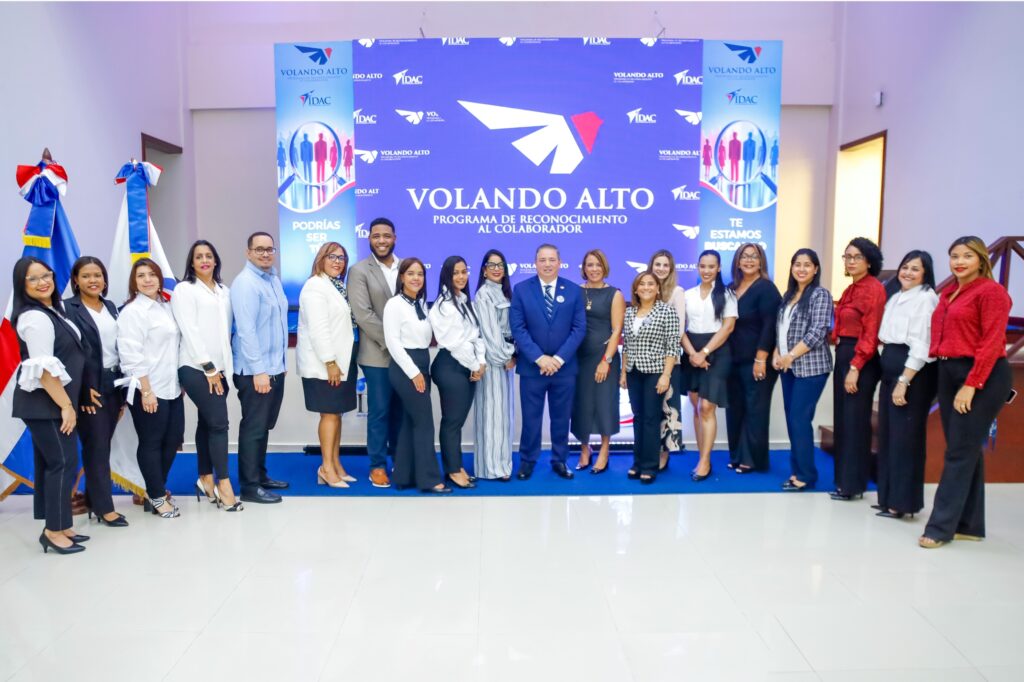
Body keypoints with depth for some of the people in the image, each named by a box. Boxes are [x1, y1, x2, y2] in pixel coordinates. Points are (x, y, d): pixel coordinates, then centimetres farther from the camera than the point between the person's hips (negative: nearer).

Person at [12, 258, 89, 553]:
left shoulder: (52, 311, 13)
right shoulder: (35, 318, -17)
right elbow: (43, 369, -22)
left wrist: (67, 403, 19)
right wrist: (66, 406, -19)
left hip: (52, 403, 9)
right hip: (44, 404, -9)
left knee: (50, 463, 12)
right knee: (63, 462, -5)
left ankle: (58, 526, 20)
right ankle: (54, 531, 4)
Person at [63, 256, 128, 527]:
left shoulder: (110, 307, 12)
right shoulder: (68, 308, -7)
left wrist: (124, 389, 10)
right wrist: (83, 389, -16)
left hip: (114, 383, 6)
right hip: (90, 387, -6)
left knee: (102, 445, 12)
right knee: (96, 447, 0)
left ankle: (92, 498, 25)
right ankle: (104, 506, 9)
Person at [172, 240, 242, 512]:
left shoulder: (224, 291, 14)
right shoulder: (184, 289, -3)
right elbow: (190, 331, -10)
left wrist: (222, 366, 6)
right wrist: (209, 368, -13)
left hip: (220, 367, 5)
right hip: (196, 367, -5)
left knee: (207, 423, 11)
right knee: (219, 422, -9)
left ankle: (206, 479, 20)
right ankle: (223, 483, -2)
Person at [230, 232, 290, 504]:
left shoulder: (274, 279, 11)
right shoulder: (245, 283, -14)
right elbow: (246, 329, -20)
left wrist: (278, 363, 16)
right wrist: (258, 370, -22)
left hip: (275, 367, 8)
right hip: (255, 370, -8)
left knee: (264, 426, 17)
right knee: (253, 427, 0)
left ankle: (260, 475, 29)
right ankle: (250, 486, 10)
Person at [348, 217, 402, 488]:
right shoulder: (359, 271, -3)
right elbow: (363, 314, -12)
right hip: (378, 354, -4)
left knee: (400, 411, 11)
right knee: (379, 412, 3)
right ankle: (377, 466, 15)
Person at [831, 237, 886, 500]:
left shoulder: (874, 289, -12)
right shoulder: (851, 289, 15)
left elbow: (870, 333, -17)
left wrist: (855, 368, -20)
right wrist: (842, 356, 12)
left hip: (861, 360, -9)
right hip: (843, 356, 9)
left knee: (855, 421, -3)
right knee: (842, 419, 12)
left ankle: (853, 484, 6)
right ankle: (843, 478, 21)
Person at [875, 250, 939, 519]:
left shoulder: (926, 299, -12)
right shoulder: (895, 296, 16)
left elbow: (921, 345, -18)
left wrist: (904, 381, -21)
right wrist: (891, 377, 13)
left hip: (914, 373, -9)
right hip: (890, 369, 9)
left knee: (904, 436, -3)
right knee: (887, 433, 11)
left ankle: (901, 501, 6)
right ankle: (888, 495, 21)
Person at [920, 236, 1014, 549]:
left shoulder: (992, 291, -9)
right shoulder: (948, 293, 13)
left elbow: (992, 342, -15)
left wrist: (971, 385, -18)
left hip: (983, 376, -8)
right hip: (948, 372, 8)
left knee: (960, 452, -5)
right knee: (966, 450, 13)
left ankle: (941, 526, 0)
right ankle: (969, 525, 21)